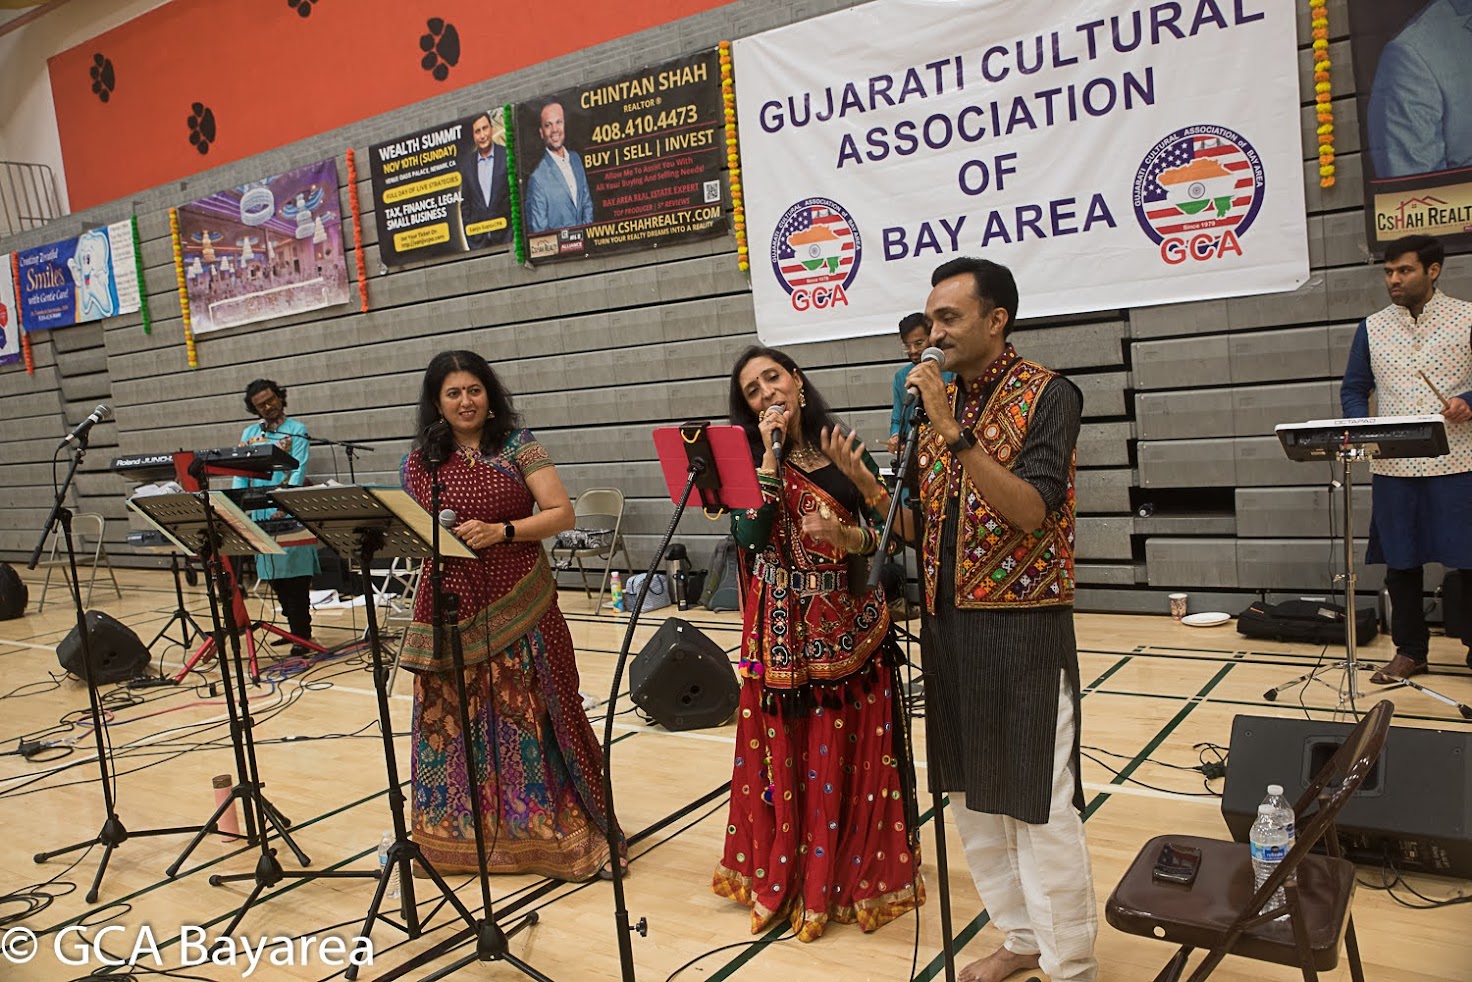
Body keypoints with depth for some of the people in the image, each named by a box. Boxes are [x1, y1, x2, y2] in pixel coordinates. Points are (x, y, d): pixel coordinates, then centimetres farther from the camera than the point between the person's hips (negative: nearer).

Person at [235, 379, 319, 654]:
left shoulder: (296, 430, 0)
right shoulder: (249, 433, 14)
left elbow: (299, 471, -11)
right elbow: (240, 474, 9)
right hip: (260, 514, 5)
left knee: (295, 574, -4)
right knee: (275, 575, 9)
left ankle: (301, 633, 1)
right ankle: (295, 625, 21)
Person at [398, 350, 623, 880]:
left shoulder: (517, 444, -1)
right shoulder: (420, 460, 7)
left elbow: (562, 513, -7)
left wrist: (501, 531, -19)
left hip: (519, 607, -3)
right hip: (451, 611, 3)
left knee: (531, 717, 1)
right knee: (454, 721, 11)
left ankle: (561, 828, 14)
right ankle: (458, 831, 29)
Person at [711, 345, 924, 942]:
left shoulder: (844, 453, 5)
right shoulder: (750, 460, 1)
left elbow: (888, 534, 1)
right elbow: (750, 535, -17)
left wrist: (850, 538, -19)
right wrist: (771, 454, -16)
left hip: (850, 625, 2)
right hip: (784, 629, -1)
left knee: (854, 753, 7)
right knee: (787, 754, 5)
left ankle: (856, 876, 25)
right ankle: (784, 879, 23)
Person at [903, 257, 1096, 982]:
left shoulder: (1046, 395, -9)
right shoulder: (941, 399, 9)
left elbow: (1030, 510, -22)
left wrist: (954, 432, -27)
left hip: (1023, 628, -7)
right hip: (949, 623, 7)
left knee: (1039, 804, 2)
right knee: (971, 793, 16)